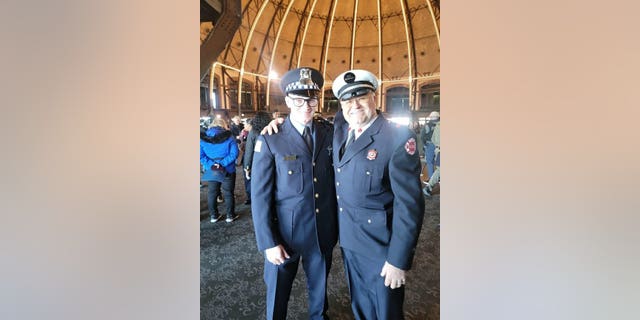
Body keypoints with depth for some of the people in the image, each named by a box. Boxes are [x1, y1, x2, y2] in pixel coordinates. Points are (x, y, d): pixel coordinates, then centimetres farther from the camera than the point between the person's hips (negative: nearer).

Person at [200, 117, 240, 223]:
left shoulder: (203, 138, 0)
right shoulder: (229, 137, -8)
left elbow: (200, 155, -7)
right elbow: (234, 154, -17)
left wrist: (211, 165, -13)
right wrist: (222, 164, -18)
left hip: (211, 171, 3)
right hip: (227, 170, -2)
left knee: (212, 193, 17)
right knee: (228, 193, 9)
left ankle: (213, 215, 26)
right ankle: (230, 215, 18)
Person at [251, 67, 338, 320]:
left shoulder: (329, 135, -1)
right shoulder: (270, 140, -11)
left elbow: (335, 180, 4)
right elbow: (260, 195, -10)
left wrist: (337, 224, -1)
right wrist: (268, 242, -12)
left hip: (323, 233, 3)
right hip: (285, 233, -2)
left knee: (320, 287, 23)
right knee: (278, 292, 17)